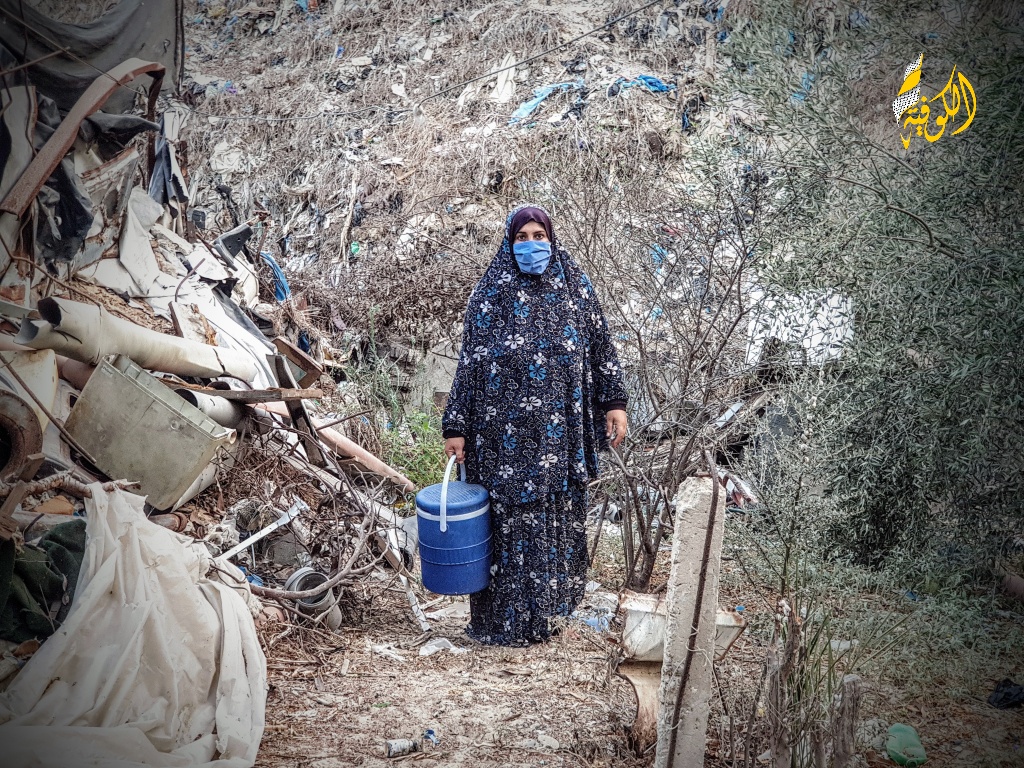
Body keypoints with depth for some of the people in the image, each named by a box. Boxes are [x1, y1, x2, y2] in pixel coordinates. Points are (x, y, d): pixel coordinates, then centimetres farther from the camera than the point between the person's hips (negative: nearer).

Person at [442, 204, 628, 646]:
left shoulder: (574, 287, 6)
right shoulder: (490, 294, 0)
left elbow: (600, 347, 11)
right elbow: (468, 362, -1)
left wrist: (614, 402, 5)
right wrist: (456, 427, -3)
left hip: (559, 431, 3)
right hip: (506, 432, -2)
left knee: (557, 516, 8)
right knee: (511, 516, 1)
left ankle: (543, 607, 23)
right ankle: (506, 620, 12)